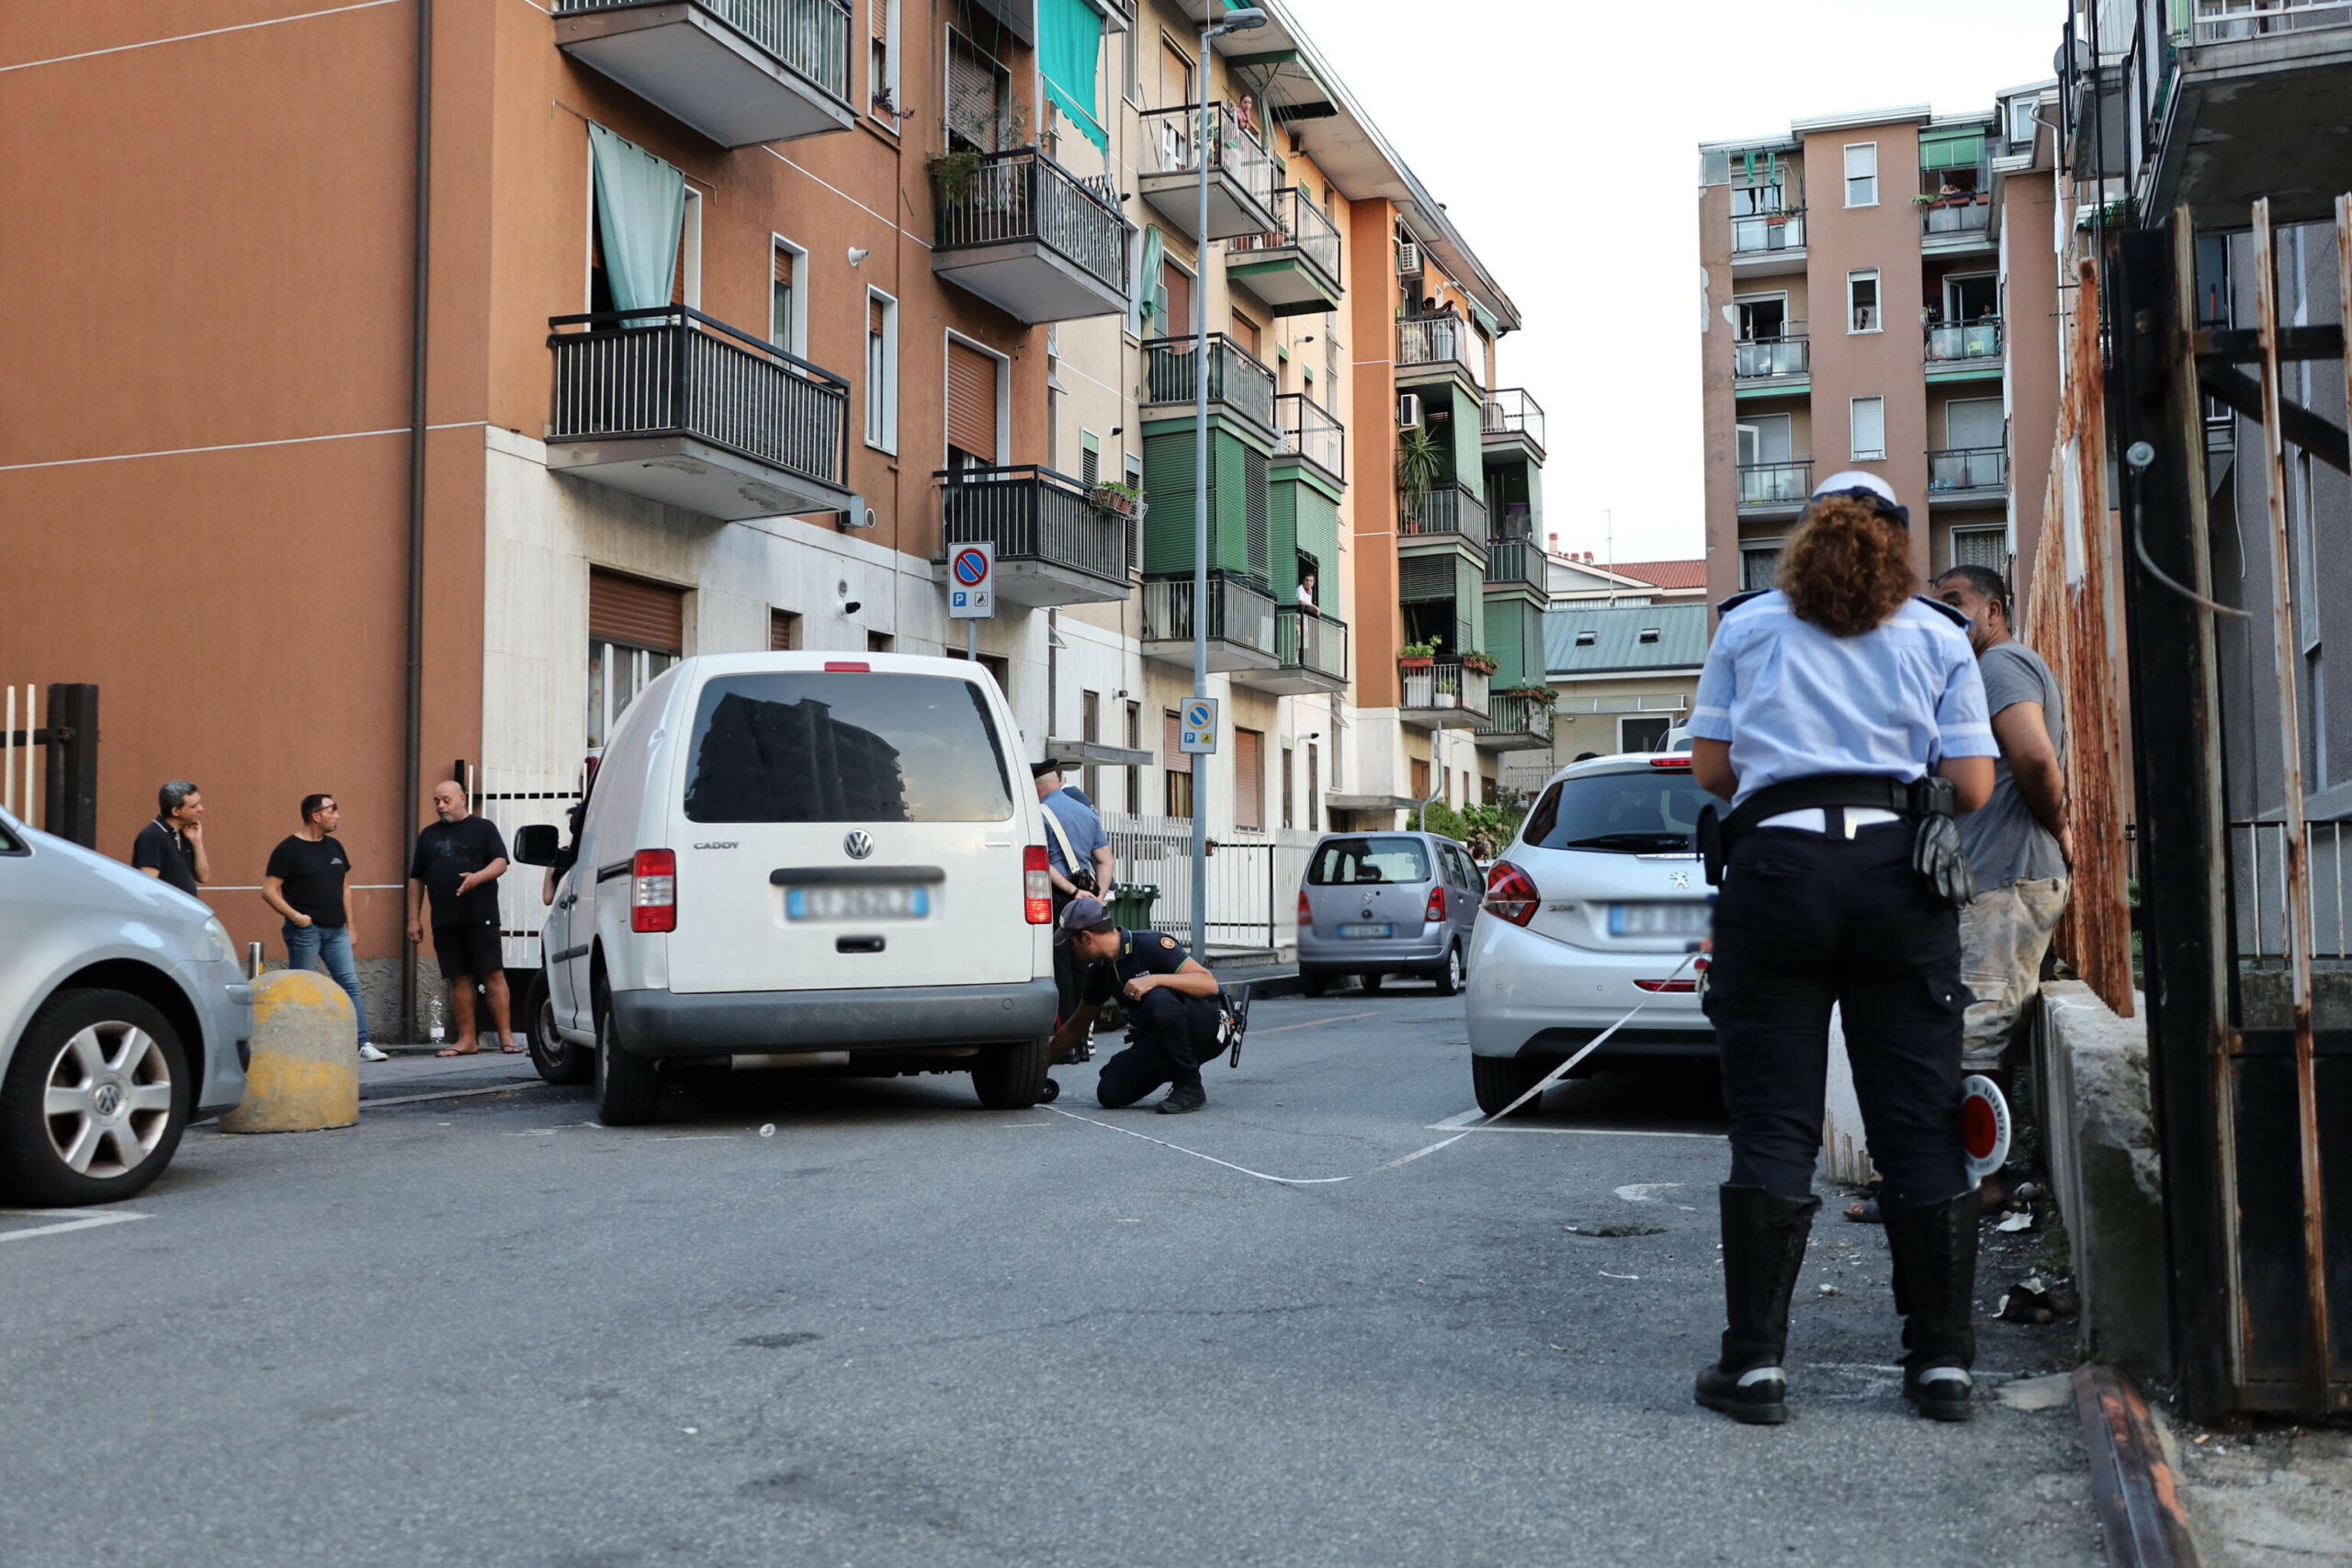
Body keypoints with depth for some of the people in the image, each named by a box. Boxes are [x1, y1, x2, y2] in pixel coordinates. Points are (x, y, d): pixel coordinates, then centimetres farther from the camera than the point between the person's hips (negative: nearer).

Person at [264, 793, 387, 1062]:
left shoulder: (334, 847, 13)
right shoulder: (288, 849, -6)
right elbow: (269, 891, -9)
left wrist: (350, 926, 14)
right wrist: (294, 915, -18)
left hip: (335, 930, 6)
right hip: (305, 929, -6)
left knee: (351, 984, -3)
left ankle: (364, 1044, -5)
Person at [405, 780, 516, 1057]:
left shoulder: (483, 828, 5)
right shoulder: (428, 835, 17)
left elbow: (500, 863, -4)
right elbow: (416, 879, 18)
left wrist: (477, 877, -23)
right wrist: (414, 918, 11)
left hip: (480, 917, -4)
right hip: (444, 921, 4)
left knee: (493, 975, -7)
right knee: (458, 979, 4)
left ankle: (506, 1036, -7)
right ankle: (467, 1040, 7)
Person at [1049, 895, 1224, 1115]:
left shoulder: (1152, 944, -19)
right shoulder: (1100, 972, 3)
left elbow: (1209, 984, -28)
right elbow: (1076, 1027, 17)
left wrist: (1155, 980, -37)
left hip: (1206, 1028, -7)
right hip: (1159, 1040, 7)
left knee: (1158, 998, -38)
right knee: (1110, 1093, -14)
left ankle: (1190, 1088, -20)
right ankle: (1175, 1069, 12)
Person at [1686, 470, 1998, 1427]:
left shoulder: (1748, 627, 11)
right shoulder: (1939, 638, 11)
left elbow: (1709, 767, 9)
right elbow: (1972, 787, 6)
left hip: (1775, 864, -1)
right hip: (1900, 872, 1)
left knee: (1772, 1126, 1)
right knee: (1920, 1126, 6)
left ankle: (1755, 1364, 2)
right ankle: (1943, 1362, 11)